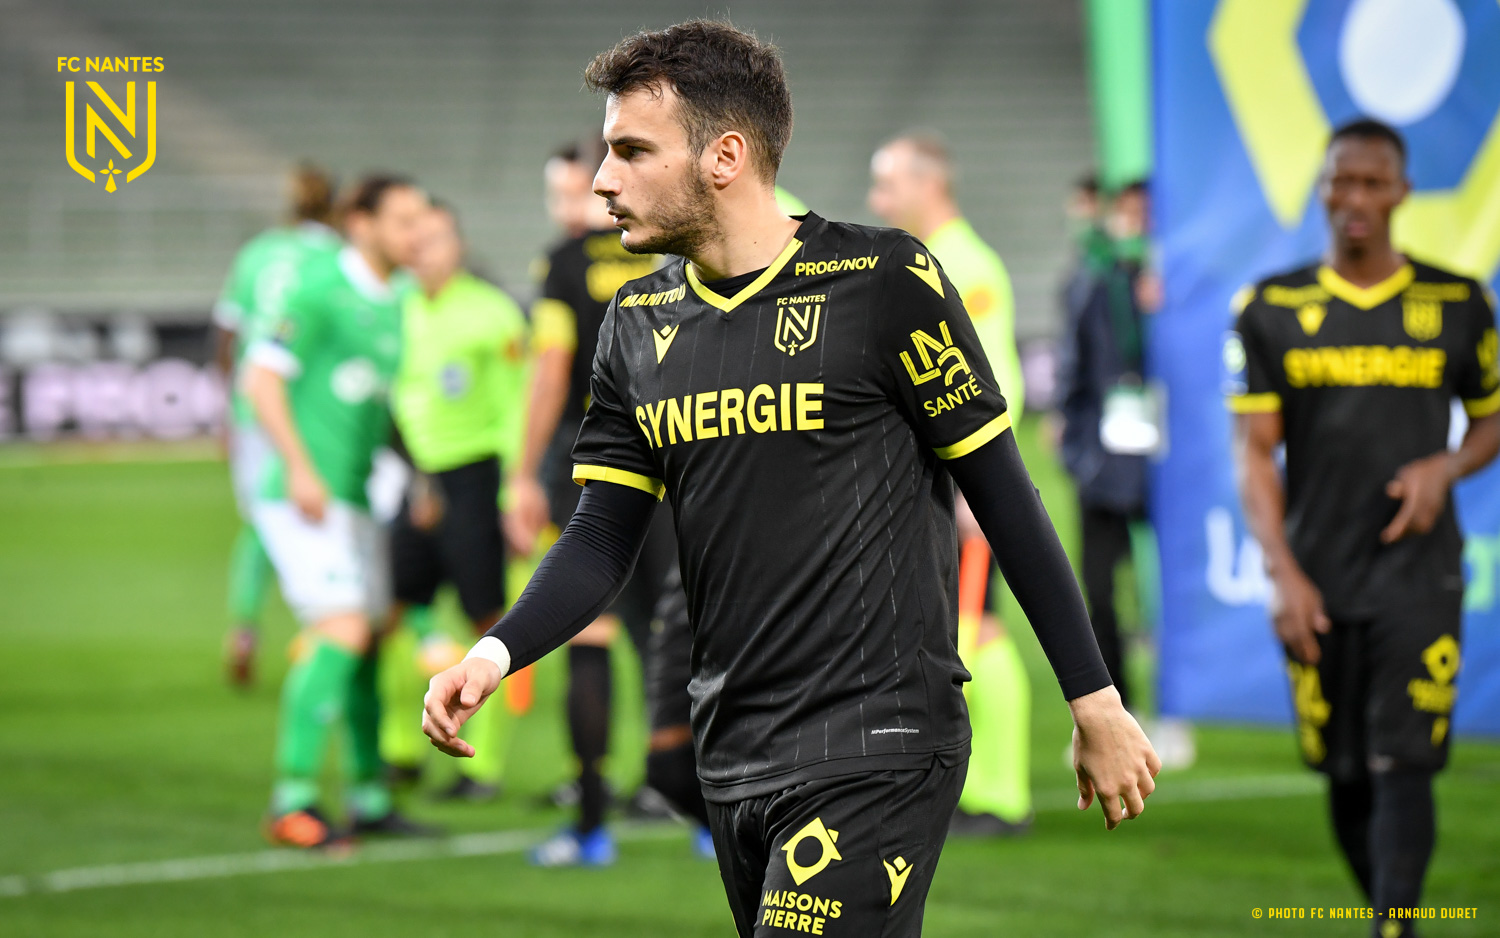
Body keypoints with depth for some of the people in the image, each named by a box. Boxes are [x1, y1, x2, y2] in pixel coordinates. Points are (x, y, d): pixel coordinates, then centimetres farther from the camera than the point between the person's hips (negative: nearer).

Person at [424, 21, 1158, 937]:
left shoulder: (882, 282, -8)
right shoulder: (641, 321, 10)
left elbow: (1003, 498, -5)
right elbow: (602, 537, 10)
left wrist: (1096, 704, -3)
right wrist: (496, 654, -8)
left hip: (875, 752, -7)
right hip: (733, 755, 7)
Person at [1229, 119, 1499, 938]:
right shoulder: (1271, 310, 4)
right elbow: (1253, 450, 1)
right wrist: (1281, 572, -10)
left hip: (1418, 575, -1)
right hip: (1316, 584, 1)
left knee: (1403, 767, -12)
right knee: (1345, 776, 7)